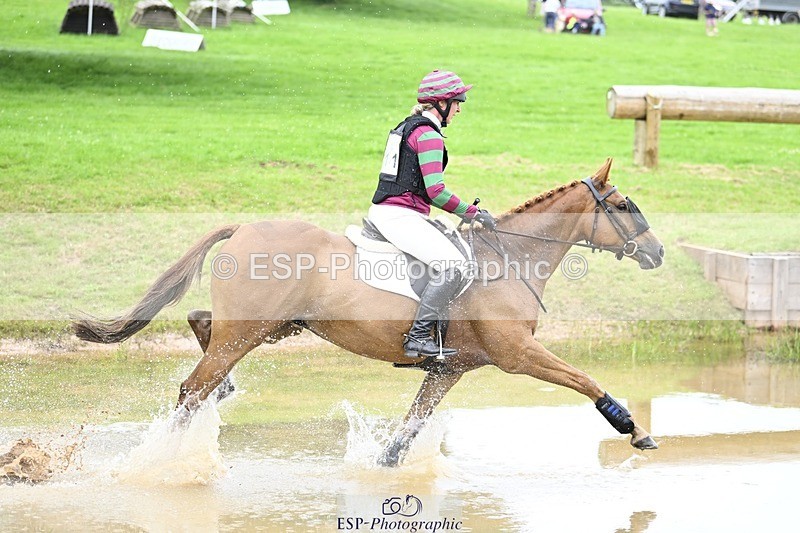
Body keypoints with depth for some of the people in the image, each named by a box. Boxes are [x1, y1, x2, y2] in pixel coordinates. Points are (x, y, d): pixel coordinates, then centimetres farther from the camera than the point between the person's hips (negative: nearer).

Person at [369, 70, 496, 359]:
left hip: (384, 210, 11)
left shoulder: (407, 127, 19)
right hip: (400, 216, -11)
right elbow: (435, 190, -19)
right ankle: (418, 336, -27)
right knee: (454, 266, -23)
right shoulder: (429, 135, -12)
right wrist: (474, 213, -9)